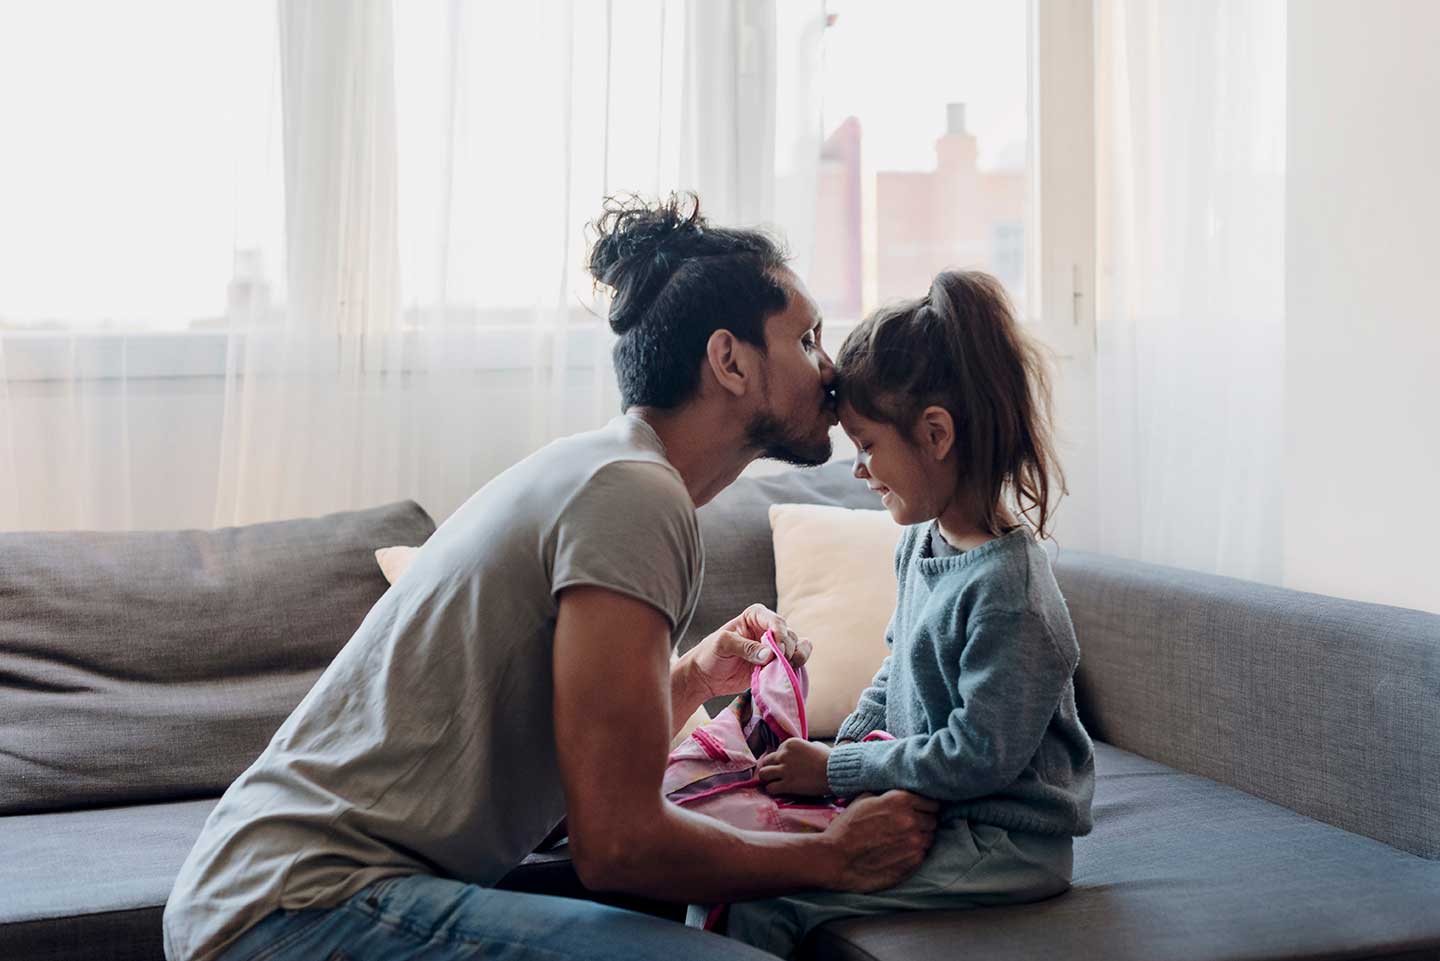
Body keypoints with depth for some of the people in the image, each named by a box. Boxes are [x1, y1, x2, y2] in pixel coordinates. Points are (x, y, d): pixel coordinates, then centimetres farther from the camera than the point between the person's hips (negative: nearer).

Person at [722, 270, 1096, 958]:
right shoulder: (920, 542, 5)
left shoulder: (1009, 590, -23)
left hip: (1004, 843, -9)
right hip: (924, 804, 9)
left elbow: (981, 756, -23)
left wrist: (837, 769, -16)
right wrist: (840, 747, 4)